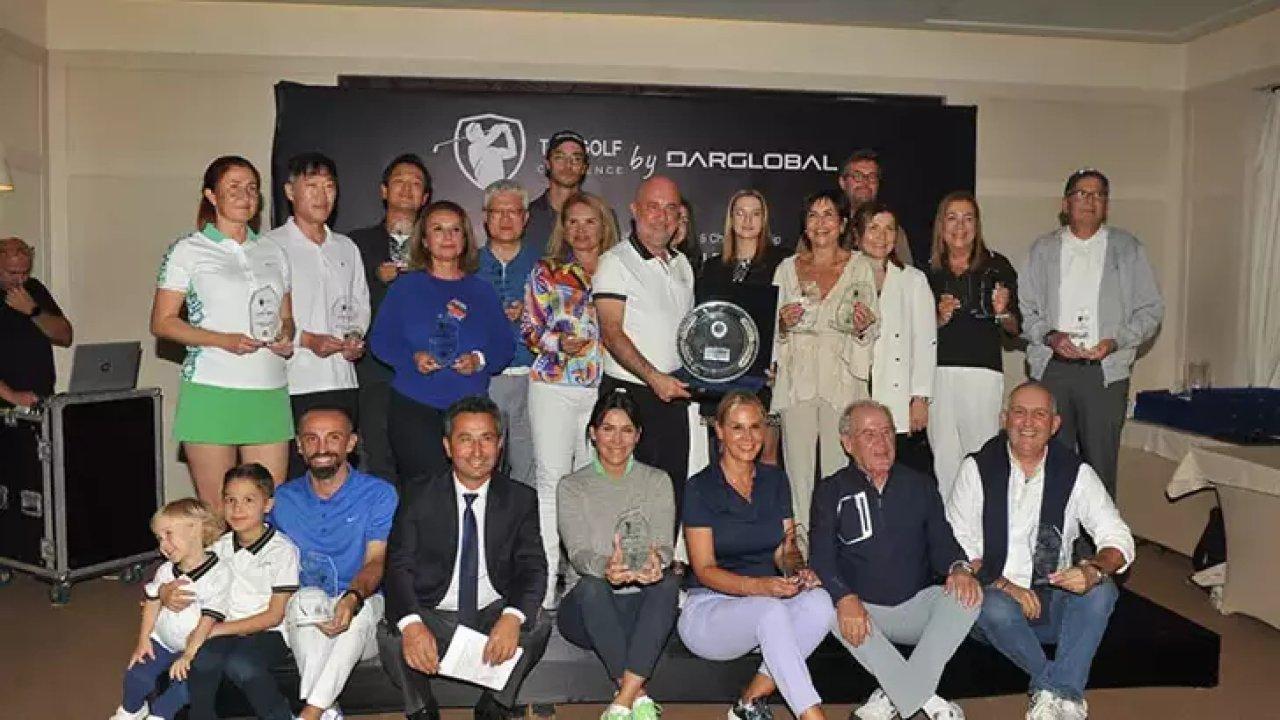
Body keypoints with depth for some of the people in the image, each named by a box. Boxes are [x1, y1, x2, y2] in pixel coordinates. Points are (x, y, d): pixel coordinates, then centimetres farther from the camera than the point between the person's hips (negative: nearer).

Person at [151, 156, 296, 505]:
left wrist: (285, 338, 0)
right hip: (212, 392, -4)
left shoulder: (274, 253, 18)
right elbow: (162, 322, 0)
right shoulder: (188, 250, 4)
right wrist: (223, 340, -15)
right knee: (215, 510, -1)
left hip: (270, 393, 4)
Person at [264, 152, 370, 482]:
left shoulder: (346, 248, 17)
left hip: (343, 381, 5)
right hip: (294, 383, -5)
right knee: (294, 476, -4)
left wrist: (355, 336, 3)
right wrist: (306, 339, -16)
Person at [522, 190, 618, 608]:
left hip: (602, 389, 2)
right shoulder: (547, 272, 7)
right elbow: (529, 328, 4)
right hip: (553, 386, -1)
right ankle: (546, 581, 2)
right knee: (550, 479, -3)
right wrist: (558, 344, -13)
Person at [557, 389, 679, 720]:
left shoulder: (657, 481, 8)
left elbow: (664, 544, -5)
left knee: (669, 579, -32)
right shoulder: (572, 487, 4)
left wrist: (657, 560, -32)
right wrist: (605, 566, -36)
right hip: (590, 607, -1)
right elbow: (578, 553, -10)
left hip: (644, 608, 1)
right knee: (591, 586, -35)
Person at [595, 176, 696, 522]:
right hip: (630, 393, -6)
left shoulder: (682, 264, 16)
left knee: (674, 490, 10)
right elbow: (612, 334, -14)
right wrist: (654, 377, -23)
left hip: (675, 395, 7)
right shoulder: (615, 262, -6)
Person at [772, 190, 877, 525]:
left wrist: (864, 326, -12)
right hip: (797, 379, 2)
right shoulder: (787, 268, 12)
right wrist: (783, 323, -6)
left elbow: (871, 331, 9)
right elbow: (773, 331, 15)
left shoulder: (860, 266, 7)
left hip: (842, 379, -1)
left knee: (839, 472, -3)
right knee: (797, 471, 1)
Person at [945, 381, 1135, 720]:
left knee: (1101, 590, -27)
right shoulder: (977, 469, -3)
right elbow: (957, 546, -6)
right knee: (996, 608, -35)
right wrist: (1002, 584, -21)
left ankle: (1052, 693, -23)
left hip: (1054, 601, 2)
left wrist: (1093, 569, -28)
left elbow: (1118, 538, -5)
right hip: (995, 596, -2)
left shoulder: (1076, 473, 1)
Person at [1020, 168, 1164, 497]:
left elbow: (1151, 309, 8)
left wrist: (1116, 341, -8)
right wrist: (1050, 336, -9)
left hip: (1105, 371, -1)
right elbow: (1025, 309, 9)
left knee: (1100, 467, -1)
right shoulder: (1044, 248, 13)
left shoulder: (1127, 248, 10)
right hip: (1052, 368, 1)